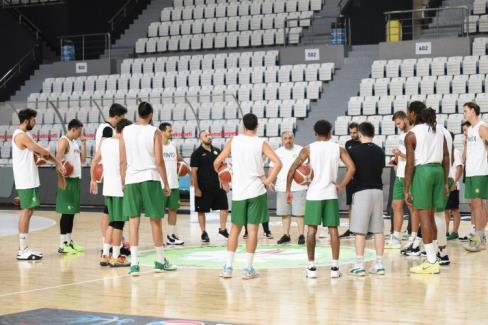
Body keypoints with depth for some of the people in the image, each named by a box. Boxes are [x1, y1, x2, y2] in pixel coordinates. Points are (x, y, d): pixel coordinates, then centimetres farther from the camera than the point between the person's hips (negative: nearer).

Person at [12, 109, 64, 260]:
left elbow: (37, 153, 19)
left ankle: (24, 248, 14)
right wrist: (56, 161, -1)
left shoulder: (22, 135, 16)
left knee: (28, 211, 11)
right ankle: (23, 250, -6)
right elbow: (42, 152, -16)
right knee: (26, 211, -8)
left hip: (29, 180, 10)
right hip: (26, 181, -10)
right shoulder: (22, 136, -16)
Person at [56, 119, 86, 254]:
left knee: (72, 212, 12)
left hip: (76, 180, 9)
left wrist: (83, 143, 12)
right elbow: (58, 160, -21)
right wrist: (63, 174, -30)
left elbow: (82, 159, 19)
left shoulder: (75, 142, 16)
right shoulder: (64, 141, -12)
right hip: (68, 180, -9)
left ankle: (69, 241, 18)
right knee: (66, 212, -9)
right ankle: (62, 245, -7)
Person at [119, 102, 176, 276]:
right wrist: (166, 184, 1)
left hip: (131, 180, 2)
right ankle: (160, 261, 18)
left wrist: (123, 182, 13)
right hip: (150, 179, -2)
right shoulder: (154, 132, -3)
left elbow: (123, 161, 4)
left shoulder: (126, 131, 4)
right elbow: (159, 161, -6)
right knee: (155, 221, 8)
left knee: (134, 221, 3)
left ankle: (134, 263, -6)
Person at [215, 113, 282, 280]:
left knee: (235, 229, 13)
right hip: (256, 191, -2)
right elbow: (277, 163, -14)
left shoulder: (233, 141, 2)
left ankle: (228, 267, 9)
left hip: (238, 192, 2)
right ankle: (248, 269, 2)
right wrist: (269, 180, -4)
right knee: (252, 229, 2)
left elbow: (217, 163, 2)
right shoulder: (261, 143, -2)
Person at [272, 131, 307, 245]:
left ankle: (301, 235, 1)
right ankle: (286, 235, 15)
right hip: (282, 187, 4)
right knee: (285, 213, 7)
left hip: (298, 187, -4)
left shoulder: (300, 150, 0)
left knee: (299, 213, -4)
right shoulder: (277, 152, 10)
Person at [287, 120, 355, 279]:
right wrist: (341, 186, 1)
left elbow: (292, 169, -3)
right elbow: (352, 168, -7)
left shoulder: (308, 149, 1)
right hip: (331, 194, 1)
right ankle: (335, 267, 4)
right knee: (333, 230, 5)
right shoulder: (338, 149, 5)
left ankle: (311, 267, 4)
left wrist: (288, 190, 6)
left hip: (314, 194, -1)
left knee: (311, 229, 5)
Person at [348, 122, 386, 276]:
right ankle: (379, 264, 8)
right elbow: (381, 170, 13)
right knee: (378, 229, 7)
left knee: (360, 230, -2)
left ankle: (359, 265, -4)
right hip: (377, 190, 4)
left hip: (361, 191, -4)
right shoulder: (380, 151, 6)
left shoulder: (354, 151, -7)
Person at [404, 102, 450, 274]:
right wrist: (445, 182, 17)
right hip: (438, 170, 6)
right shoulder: (439, 131, 11)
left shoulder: (412, 135, -7)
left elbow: (410, 164, -11)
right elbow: (446, 159, 11)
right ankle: (433, 257, 21)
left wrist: (406, 189, -7)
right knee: (430, 216, 16)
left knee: (424, 216, -3)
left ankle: (431, 262, -4)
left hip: (422, 171, -6)